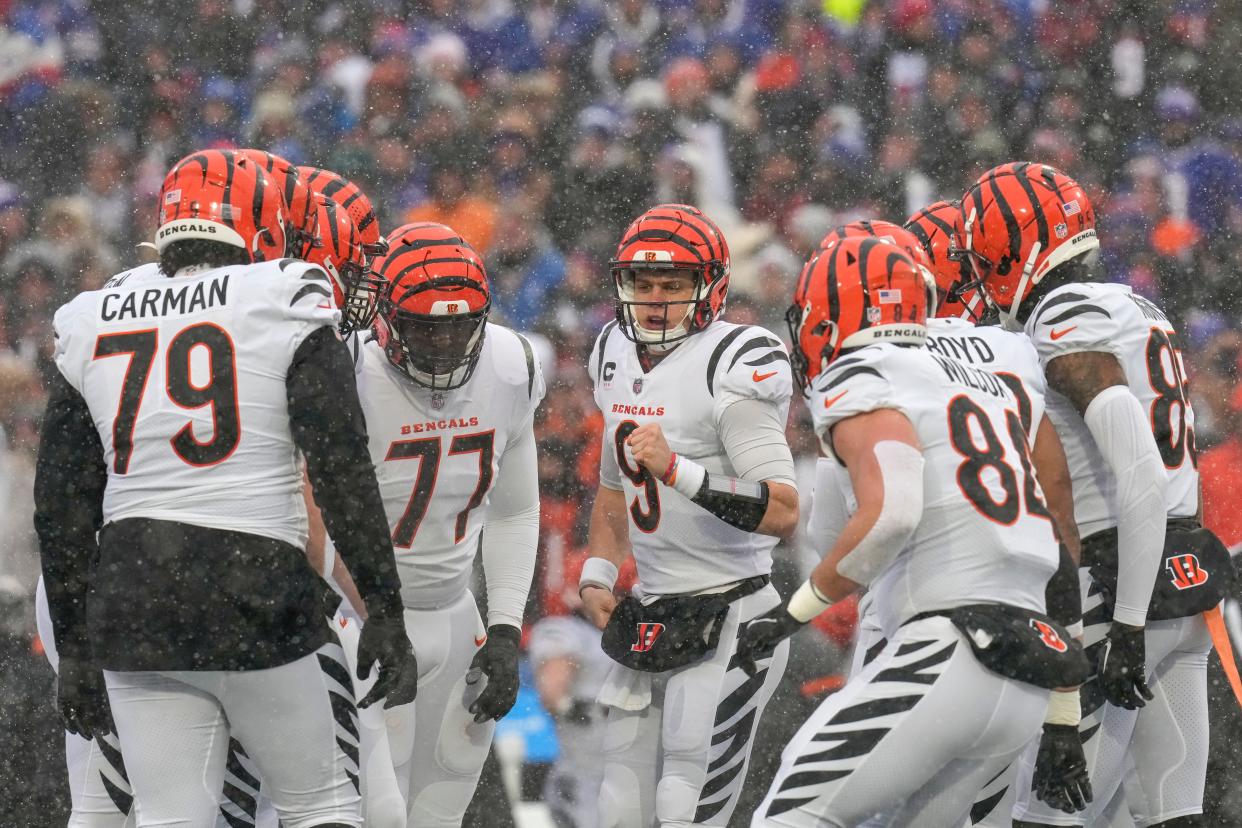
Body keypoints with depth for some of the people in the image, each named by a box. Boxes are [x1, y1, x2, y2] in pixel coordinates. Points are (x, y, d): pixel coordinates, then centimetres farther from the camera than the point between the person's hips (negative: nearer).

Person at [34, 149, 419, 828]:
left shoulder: (92, 327, 12)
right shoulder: (285, 308, 0)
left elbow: (62, 510, 13)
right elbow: (343, 473, -6)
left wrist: (74, 648, 18)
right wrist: (385, 613, -2)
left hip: (130, 605, 4)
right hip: (258, 594, -4)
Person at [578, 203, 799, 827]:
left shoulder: (733, 367, -16)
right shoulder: (618, 355, 10)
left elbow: (784, 513, -24)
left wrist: (679, 471, -33)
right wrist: (597, 576, 13)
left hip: (728, 620, -8)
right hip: (651, 622, 8)